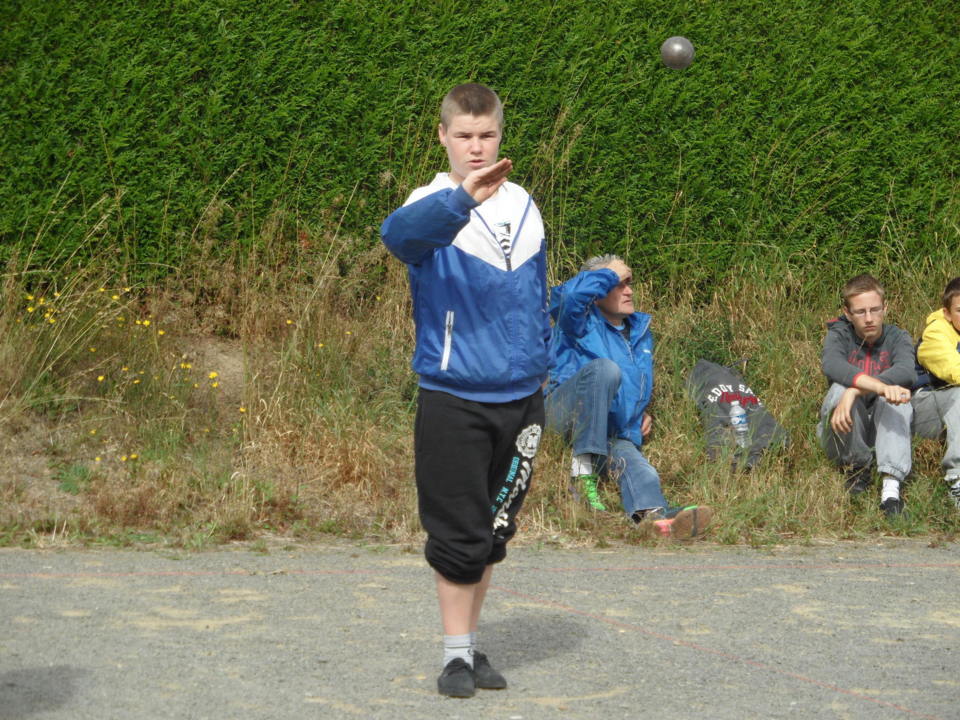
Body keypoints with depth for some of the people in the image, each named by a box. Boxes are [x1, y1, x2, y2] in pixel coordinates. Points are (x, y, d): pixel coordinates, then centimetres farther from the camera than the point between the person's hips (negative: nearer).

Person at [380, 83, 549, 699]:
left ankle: (473, 643, 25)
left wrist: (543, 366, 17)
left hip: (520, 396, 5)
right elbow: (400, 233, -34)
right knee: (459, 534, -2)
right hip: (453, 399, -5)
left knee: (493, 533, 12)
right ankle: (457, 654, 9)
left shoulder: (523, 205, 9)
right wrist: (464, 199, -51)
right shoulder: (435, 206, -8)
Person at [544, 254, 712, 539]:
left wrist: (642, 413, 18)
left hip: (616, 435, 6)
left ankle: (652, 513, -64)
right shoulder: (583, 322, 0)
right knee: (605, 368, -33)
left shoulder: (640, 331, 22)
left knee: (641, 472, -28)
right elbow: (571, 294, -26)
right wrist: (611, 275, -10)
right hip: (566, 415, -6)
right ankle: (583, 468, -31)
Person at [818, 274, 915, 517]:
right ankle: (858, 467, -12)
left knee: (897, 395, -29)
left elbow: (906, 372, -27)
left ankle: (891, 486, -40)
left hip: (885, 431, 1)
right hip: (844, 436, -1)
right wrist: (879, 386, -50)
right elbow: (831, 364, -32)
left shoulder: (898, 338, -3)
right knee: (841, 388, -29)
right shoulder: (839, 335, -7)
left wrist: (856, 391, -42)